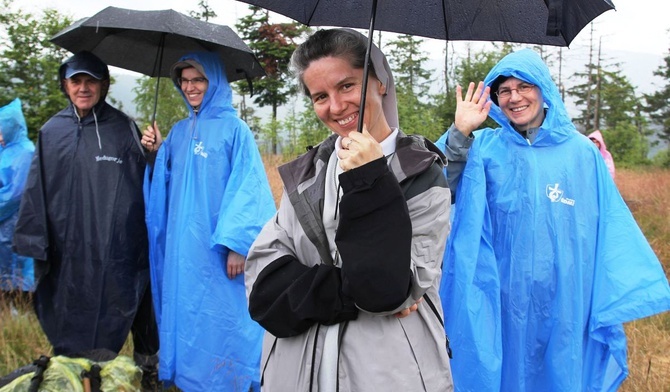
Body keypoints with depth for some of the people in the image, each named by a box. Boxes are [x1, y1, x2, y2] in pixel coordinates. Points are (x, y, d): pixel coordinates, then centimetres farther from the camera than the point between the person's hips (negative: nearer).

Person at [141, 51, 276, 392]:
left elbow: (248, 190, -12)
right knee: (184, 312, 11)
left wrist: (237, 243, -18)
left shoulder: (234, 129, -6)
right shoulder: (179, 131, 12)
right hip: (181, 245, 6)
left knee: (220, 317, 0)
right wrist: (157, 153, 2)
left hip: (216, 247, -6)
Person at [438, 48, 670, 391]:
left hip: (563, 302, 0)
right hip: (499, 301, 0)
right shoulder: (485, 147, 1)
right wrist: (459, 134, -23)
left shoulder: (581, 151, 2)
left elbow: (607, 228, 5)